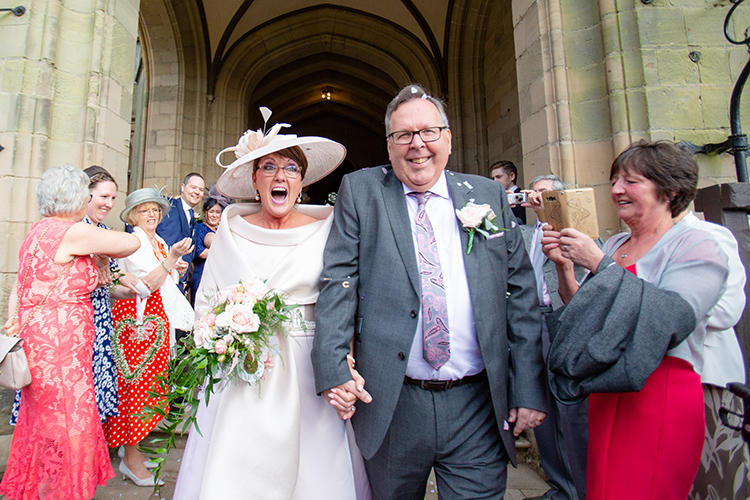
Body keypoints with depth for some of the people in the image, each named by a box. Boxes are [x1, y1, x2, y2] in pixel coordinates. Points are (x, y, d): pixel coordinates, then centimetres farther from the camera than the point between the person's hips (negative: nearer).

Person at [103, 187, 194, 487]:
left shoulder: (161, 244, 15)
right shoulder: (133, 241, -9)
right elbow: (146, 283, -20)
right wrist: (172, 257, -23)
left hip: (157, 320, 8)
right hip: (136, 320, -8)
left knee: (148, 382, 13)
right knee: (136, 382, -2)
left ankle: (131, 447, 28)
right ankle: (131, 460, 10)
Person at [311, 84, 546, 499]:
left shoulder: (488, 195, 5)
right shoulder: (359, 191, 1)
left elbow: (520, 293, 4)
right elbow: (339, 280, -5)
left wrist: (529, 388, 1)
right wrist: (333, 369, -15)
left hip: (479, 406, 1)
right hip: (390, 404, 0)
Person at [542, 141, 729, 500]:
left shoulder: (696, 247, -6)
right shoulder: (614, 245, 10)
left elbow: (674, 317, -23)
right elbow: (583, 314, 9)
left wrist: (599, 264, -20)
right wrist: (564, 268, -6)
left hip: (662, 397, -6)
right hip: (607, 396, 6)